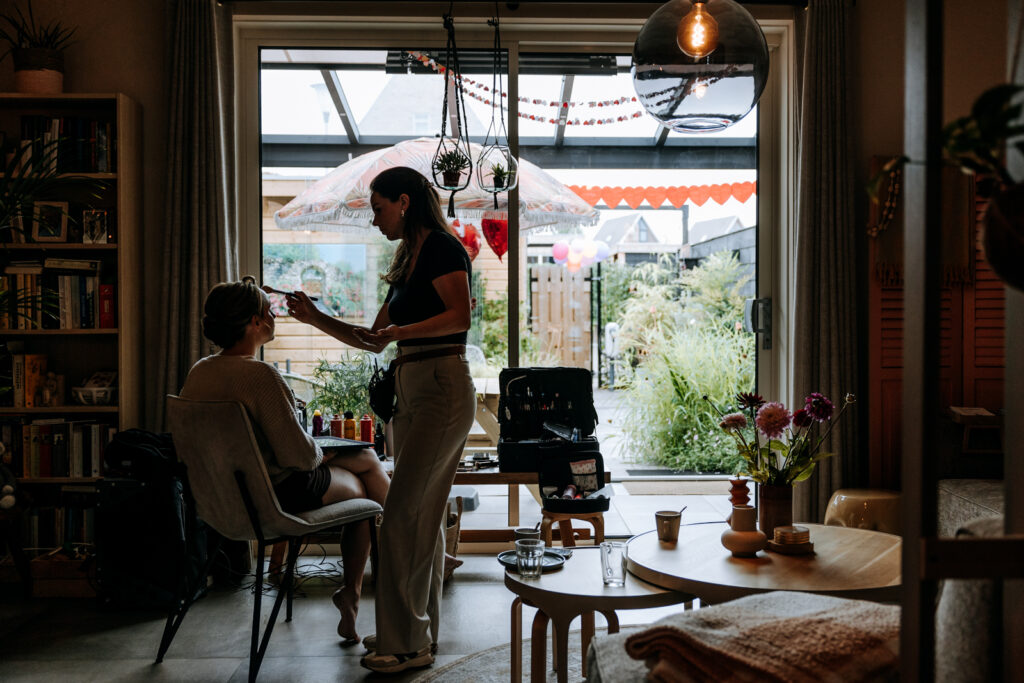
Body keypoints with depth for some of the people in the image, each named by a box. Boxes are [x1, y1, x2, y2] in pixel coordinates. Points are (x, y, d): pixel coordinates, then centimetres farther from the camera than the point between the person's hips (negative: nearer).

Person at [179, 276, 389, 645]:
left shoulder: (198, 372, 0)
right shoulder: (259, 374, -27)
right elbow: (300, 455, -26)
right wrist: (318, 452, -2)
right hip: (281, 496, -9)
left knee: (368, 458, 22)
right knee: (361, 488, 19)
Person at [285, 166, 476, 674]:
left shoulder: (442, 247, -5)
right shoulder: (406, 263, 21)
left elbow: (460, 316, -20)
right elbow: (375, 341, 23)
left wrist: (401, 332, -25)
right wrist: (316, 318, 17)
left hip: (441, 388, -9)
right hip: (408, 392, 9)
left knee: (401, 516, -10)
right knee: (422, 517, 12)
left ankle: (405, 642, -1)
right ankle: (421, 633, 21)